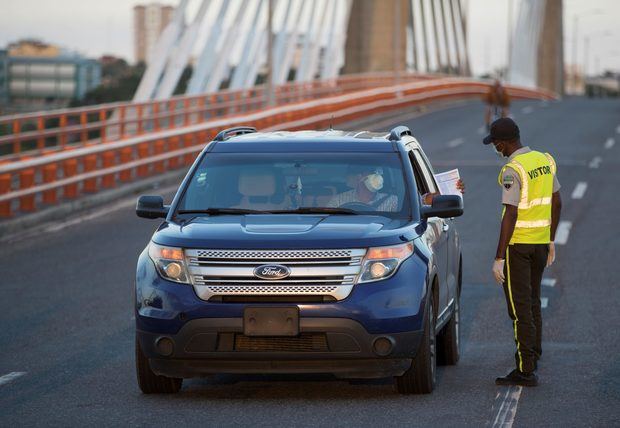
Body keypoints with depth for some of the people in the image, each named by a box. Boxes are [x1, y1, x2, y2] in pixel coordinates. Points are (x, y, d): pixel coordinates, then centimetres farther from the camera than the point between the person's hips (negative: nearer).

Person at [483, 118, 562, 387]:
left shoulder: (513, 170, -20)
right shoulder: (545, 160, 6)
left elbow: (510, 216, -23)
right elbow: (557, 203, 13)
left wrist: (499, 258, -19)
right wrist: (551, 241, 23)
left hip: (517, 244, -8)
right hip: (541, 241, 8)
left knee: (520, 307, -4)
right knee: (532, 301, 23)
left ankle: (526, 371, -5)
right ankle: (533, 355, 38)